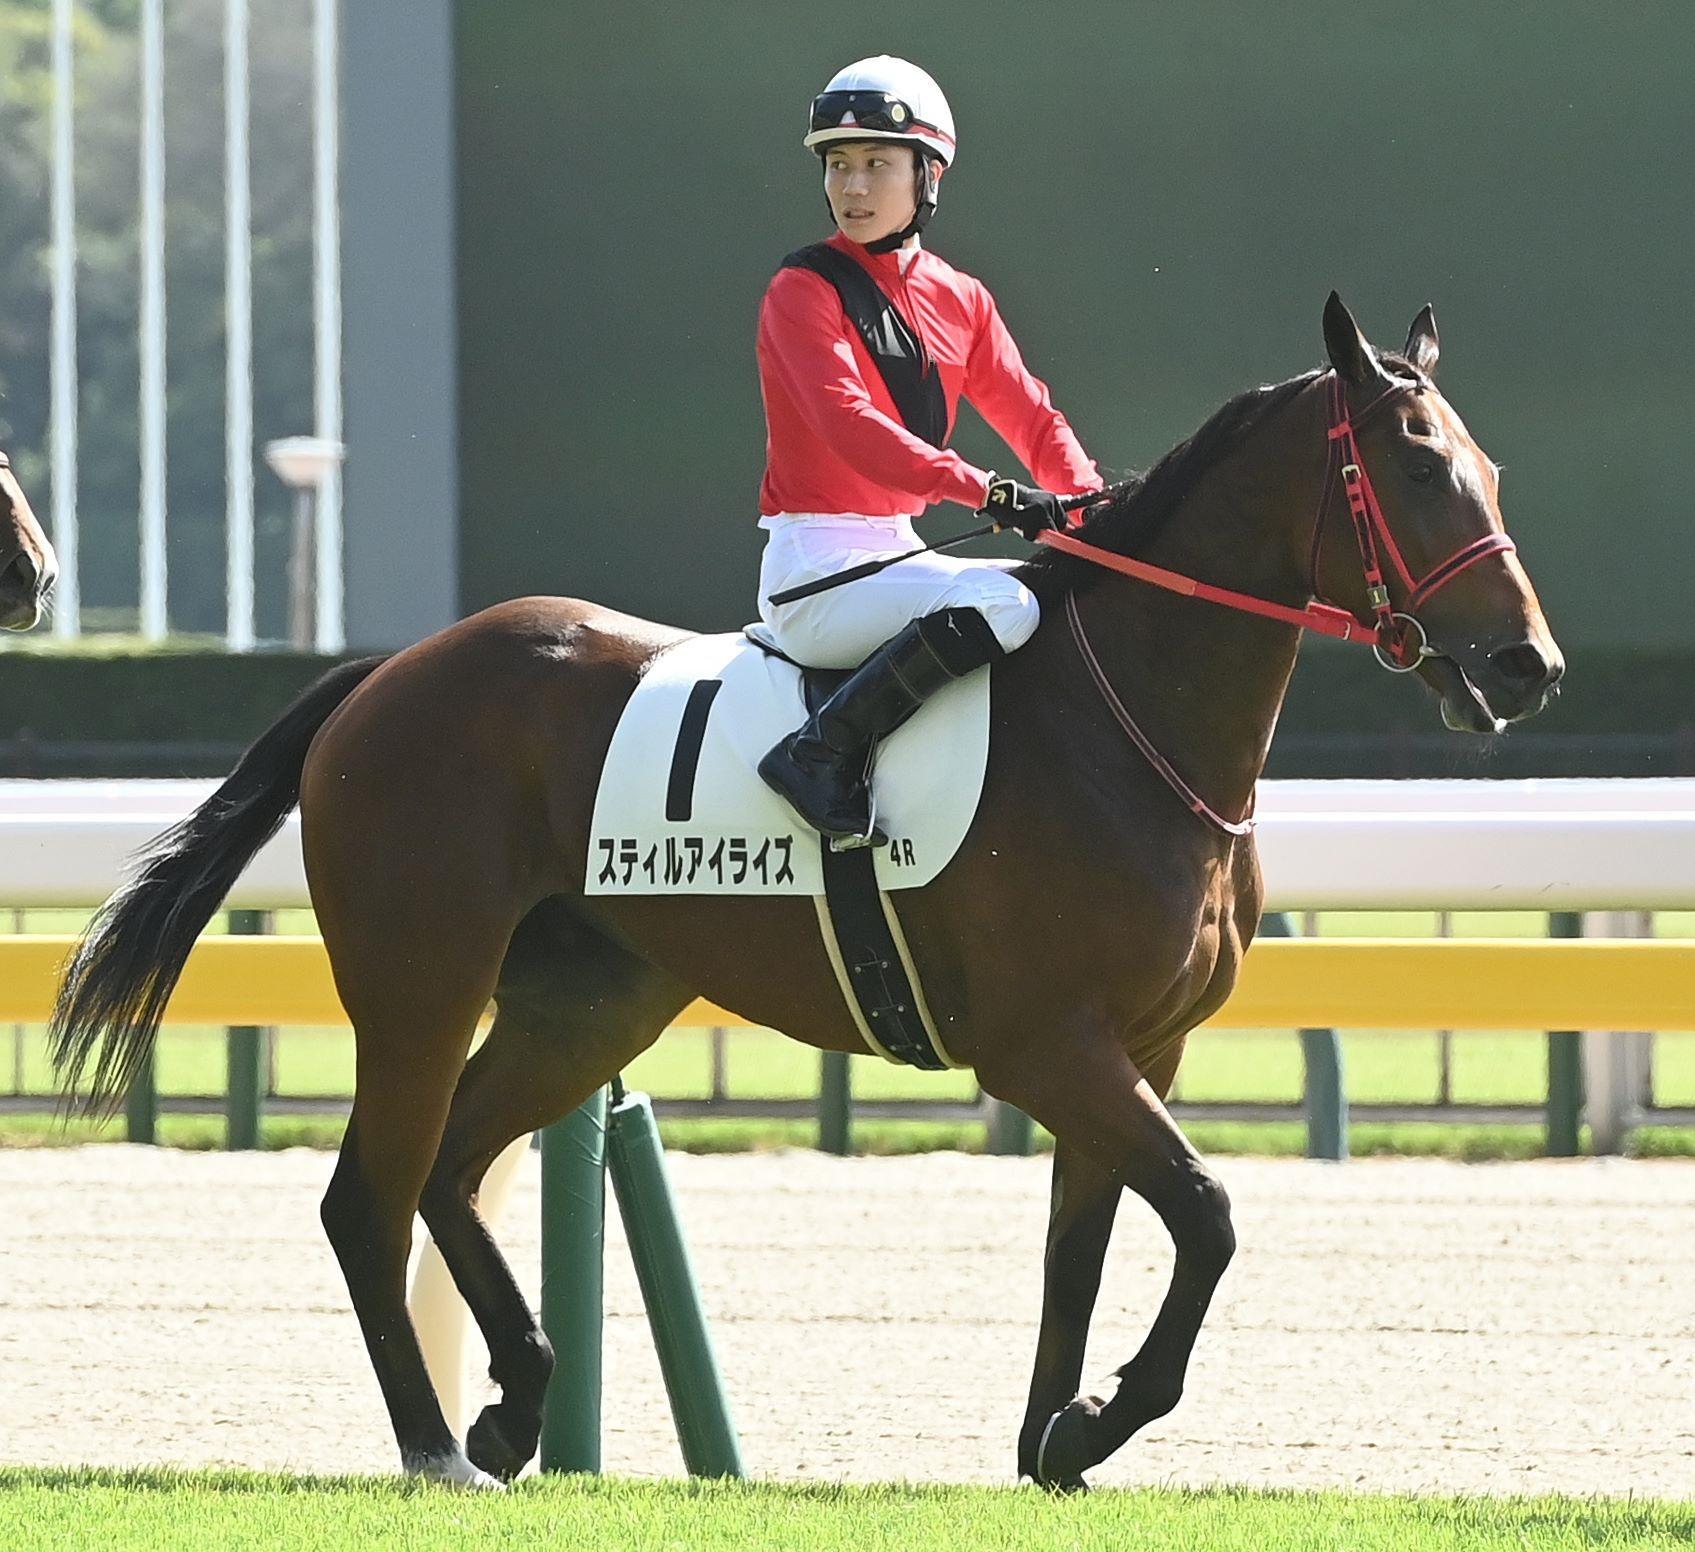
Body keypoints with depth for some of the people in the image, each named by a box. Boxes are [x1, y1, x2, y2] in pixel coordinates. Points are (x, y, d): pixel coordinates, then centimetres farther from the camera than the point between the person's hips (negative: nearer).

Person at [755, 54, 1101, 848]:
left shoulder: (960, 301, 12)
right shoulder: (805, 291, -9)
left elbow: (1030, 418, 10)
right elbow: (848, 423, -23)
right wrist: (986, 492, -32)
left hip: (895, 554, 8)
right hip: (815, 565, -8)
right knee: (998, 602, -29)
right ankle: (824, 754, -26)